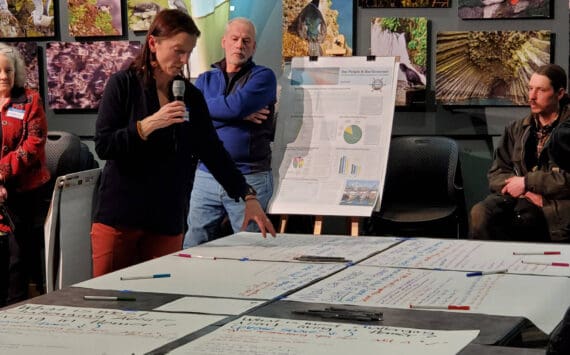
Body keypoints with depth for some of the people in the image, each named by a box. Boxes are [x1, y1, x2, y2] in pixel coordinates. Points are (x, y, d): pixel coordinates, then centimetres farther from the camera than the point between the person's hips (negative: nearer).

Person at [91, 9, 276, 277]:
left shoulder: (191, 96, 9)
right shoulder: (123, 84, -3)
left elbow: (214, 152, 6)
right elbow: (102, 145, -9)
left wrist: (248, 197, -3)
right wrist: (150, 124, -21)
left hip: (167, 221, 3)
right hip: (120, 215, -3)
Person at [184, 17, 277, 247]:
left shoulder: (263, 77, 3)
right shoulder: (206, 80, 14)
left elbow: (237, 105, -16)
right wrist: (237, 115, -11)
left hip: (250, 179, -3)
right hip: (206, 176, 4)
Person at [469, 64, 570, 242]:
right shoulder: (516, 129, 20)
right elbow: (496, 174, 15)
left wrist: (527, 183, -9)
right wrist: (526, 193, -5)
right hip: (518, 200, 4)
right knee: (480, 213, -29)